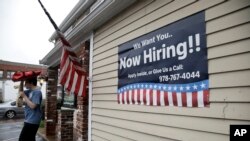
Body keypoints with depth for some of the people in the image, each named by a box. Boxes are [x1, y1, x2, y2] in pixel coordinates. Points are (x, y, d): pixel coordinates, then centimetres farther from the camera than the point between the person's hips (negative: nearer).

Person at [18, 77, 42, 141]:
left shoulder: (37, 92, -19)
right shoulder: (30, 91, 9)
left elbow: (33, 106, -24)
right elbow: (20, 92, 19)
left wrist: (24, 96, -18)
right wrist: (21, 82, 4)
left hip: (32, 121, -10)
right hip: (30, 120, 10)